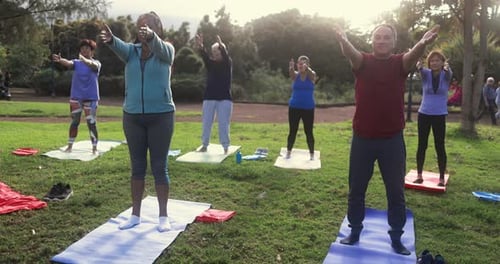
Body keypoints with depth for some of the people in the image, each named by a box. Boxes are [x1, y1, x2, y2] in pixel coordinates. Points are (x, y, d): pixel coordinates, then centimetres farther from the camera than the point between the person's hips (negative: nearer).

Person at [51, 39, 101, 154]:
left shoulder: (96, 63, -4)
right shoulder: (76, 62, 4)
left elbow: (92, 65, -29)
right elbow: (68, 63, -19)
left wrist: (83, 59, -52)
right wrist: (60, 60, -43)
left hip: (91, 98, -3)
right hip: (75, 97, 3)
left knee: (91, 123, -2)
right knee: (74, 122, 9)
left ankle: (94, 148, 6)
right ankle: (70, 146, 20)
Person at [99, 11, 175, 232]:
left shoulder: (166, 50, 0)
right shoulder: (132, 51, 5)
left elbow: (160, 48, -25)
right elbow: (121, 47, -18)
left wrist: (150, 37, -48)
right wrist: (111, 39, -43)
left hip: (160, 115, -3)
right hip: (132, 116, 3)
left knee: (159, 166, 3)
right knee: (137, 166, 10)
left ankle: (163, 216, 14)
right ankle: (135, 215, 21)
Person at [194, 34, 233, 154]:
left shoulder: (228, 64, 2)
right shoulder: (210, 63, 7)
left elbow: (226, 55, -19)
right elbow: (204, 56, -13)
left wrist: (220, 44, -41)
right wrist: (200, 46, -35)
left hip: (225, 98, -3)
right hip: (209, 97, 3)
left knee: (224, 124, -2)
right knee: (206, 122, 5)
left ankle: (225, 147, 5)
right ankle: (204, 145, 15)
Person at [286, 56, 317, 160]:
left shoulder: (311, 75, -1)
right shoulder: (295, 75, 0)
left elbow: (311, 73, -26)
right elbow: (291, 73, -24)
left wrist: (307, 68, -51)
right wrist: (291, 67, -49)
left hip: (308, 108, -1)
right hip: (294, 107, 1)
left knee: (309, 132, 4)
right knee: (292, 131, 5)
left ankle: (312, 154, 17)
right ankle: (288, 152, 19)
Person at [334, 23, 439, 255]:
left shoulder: (400, 63, 0)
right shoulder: (363, 61, 0)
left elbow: (414, 54, -23)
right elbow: (350, 53, -23)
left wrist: (423, 43, -47)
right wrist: (343, 41, -46)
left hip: (392, 139, 0)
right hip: (362, 138, 1)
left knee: (396, 192, 9)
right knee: (356, 189, 11)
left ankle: (396, 238, 25)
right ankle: (354, 231, 29)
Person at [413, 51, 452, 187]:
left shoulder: (445, 75, -2)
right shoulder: (426, 74, -1)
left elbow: (449, 73, -27)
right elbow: (421, 70, -25)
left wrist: (447, 68, -52)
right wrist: (418, 66, -50)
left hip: (440, 116, -1)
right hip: (424, 114, 1)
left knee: (439, 146, 1)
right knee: (422, 145, 5)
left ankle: (442, 178, 11)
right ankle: (419, 175, 16)